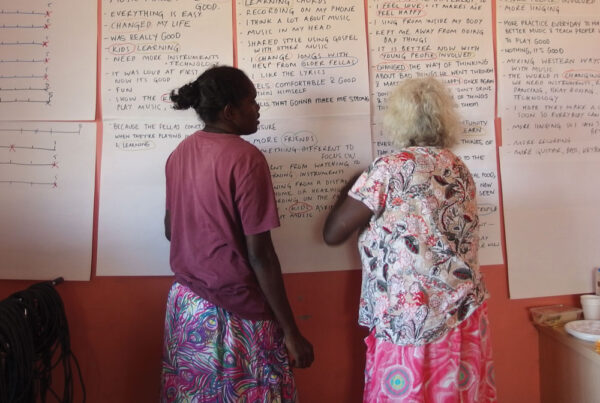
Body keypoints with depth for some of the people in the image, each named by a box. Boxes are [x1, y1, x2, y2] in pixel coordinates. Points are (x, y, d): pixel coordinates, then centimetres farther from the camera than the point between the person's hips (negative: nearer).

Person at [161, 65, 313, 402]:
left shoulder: (180, 153, 3)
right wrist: (292, 332, -13)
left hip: (185, 303, 7)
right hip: (235, 314, -7)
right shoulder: (246, 158, -19)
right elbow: (260, 255, -20)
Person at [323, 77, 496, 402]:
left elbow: (332, 234, -12)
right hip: (465, 316, 6)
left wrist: (350, 189, 5)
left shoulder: (391, 169, -15)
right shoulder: (460, 169, 5)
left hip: (411, 323, -6)